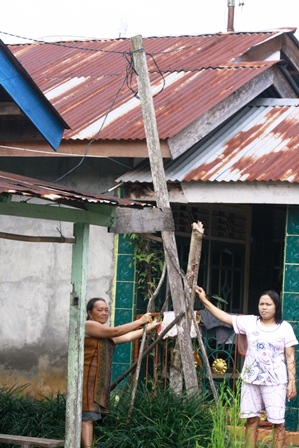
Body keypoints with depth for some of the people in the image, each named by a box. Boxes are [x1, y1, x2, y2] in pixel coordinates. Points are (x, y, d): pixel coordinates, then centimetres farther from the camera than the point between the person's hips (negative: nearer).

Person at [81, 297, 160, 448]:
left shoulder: (105, 333, 22)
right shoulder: (88, 325, -6)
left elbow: (127, 337, 20)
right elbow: (115, 331, -12)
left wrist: (149, 328, 18)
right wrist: (140, 321, -7)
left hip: (100, 381, 9)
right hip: (88, 378, -9)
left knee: (91, 417, 5)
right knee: (88, 417, -15)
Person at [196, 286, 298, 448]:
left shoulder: (285, 328, -2)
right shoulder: (250, 322, 4)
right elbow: (225, 317, 6)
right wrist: (205, 300, 3)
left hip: (275, 381, -3)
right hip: (251, 379, 3)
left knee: (278, 421, -3)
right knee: (251, 419, 6)